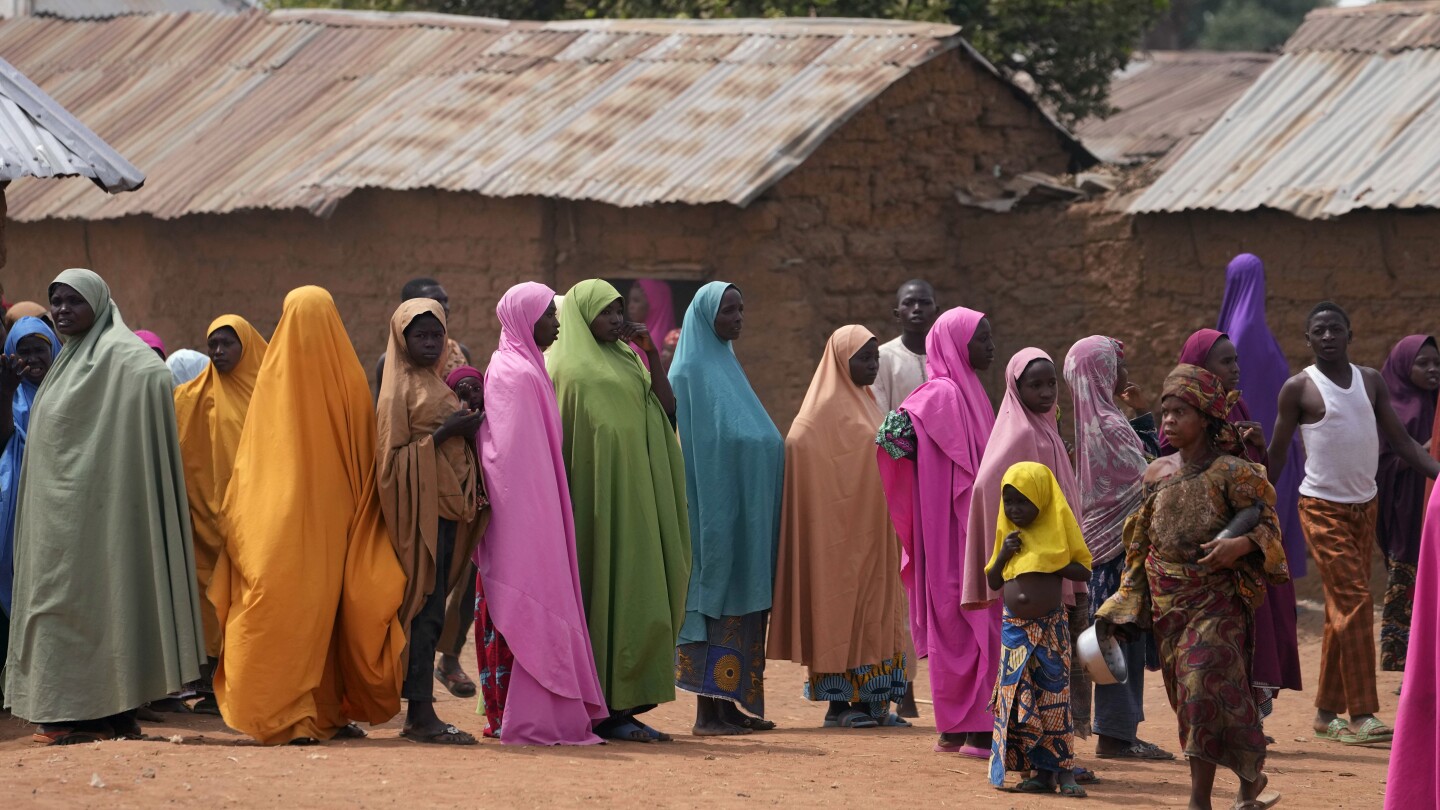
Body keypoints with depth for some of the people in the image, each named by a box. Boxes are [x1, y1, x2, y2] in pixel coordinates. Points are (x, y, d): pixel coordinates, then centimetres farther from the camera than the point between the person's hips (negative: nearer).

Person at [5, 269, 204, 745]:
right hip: (60, 509, 10)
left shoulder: (118, 355, -9)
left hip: (95, 506, -10)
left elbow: (155, 375, -29)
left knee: (93, 594, -8)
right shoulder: (71, 359, 19)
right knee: (62, 598, 7)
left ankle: (105, 714, -7)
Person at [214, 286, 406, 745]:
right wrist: (364, 509, 14)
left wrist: (236, 517, 9)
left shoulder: (274, 377, -4)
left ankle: (287, 717, -7)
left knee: (285, 608, 0)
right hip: (335, 514, 1)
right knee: (330, 605, 11)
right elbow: (366, 454, 4)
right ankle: (330, 712, 12)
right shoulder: (348, 378, -1)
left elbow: (251, 458, 0)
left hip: (280, 518, -1)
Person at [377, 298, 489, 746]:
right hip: (419, 504, -8)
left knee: (429, 610, 8)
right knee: (425, 607, -11)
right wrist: (444, 433, -18)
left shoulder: (436, 385, 18)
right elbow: (392, 453, -13)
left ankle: (420, 713, 10)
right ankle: (420, 714, -12)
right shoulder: (400, 389, -6)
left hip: (447, 503, 8)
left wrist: (467, 427, 7)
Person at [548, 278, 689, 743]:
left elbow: (666, 407, 10)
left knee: (637, 597, 4)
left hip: (634, 492, 7)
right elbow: (559, 431, -9)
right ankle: (604, 709, -7)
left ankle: (623, 704, 7)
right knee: (603, 595, -8)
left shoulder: (625, 360, 17)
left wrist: (653, 353, 2)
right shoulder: (565, 365, -3)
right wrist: (566, 502, -16)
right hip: (595, 492, -7)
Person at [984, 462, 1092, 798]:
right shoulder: (1008, 535, 7)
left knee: (1053, 696, -5)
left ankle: (1064, 770, -2)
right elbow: (992, 583, 12)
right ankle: (1041, 771, 7)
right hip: (1015, 628, 4)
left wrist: (1052, 565, -16)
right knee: (1018, 699, 2)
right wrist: (1003, 554, -6)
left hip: (1051, 627, -4)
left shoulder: (1057, 531, -4)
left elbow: (1083, 571, -3)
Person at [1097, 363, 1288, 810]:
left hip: (1216, 601, -6)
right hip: (1167, 602, 6)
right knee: (1186, 692, 8)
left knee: (1203, 685, -14)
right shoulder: (1157, 474, 9)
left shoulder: (1231, 473, -8)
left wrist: (1240, 546, -28)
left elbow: (1268, 524, -8)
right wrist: (1123, 605, 11)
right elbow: (1140, 542, 14)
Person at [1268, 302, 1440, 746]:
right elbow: (1276, 454, -2)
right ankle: (1362, 714, -16)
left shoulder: (1371, 381, 8)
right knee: (1354, 602, -14)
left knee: (1343, 609, 8)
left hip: (1364, 505, 5)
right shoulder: (1299, 388, -6)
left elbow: (1400, 440, 8)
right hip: (1322, 508, -5)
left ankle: (1327, 712, 16)